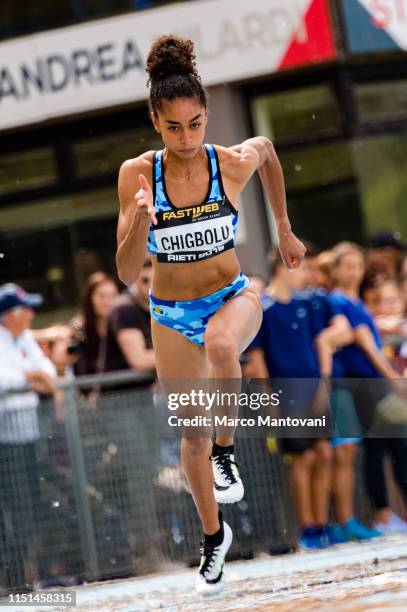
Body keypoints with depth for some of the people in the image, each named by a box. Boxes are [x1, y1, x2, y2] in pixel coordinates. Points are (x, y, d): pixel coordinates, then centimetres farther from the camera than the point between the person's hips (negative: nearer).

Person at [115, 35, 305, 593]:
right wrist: (139, 221, -37)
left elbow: (266, 148, 9)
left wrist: (284, 230, 14)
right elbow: (127, 273, -17)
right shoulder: (137, 174, -18)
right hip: (171, 314, 1)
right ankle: (214, 536, 36)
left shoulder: (235, 163, -18)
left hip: (233, 297, -1)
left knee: (220, 344, -39)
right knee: (191, 435, 11)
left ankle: (226, 448, -14)